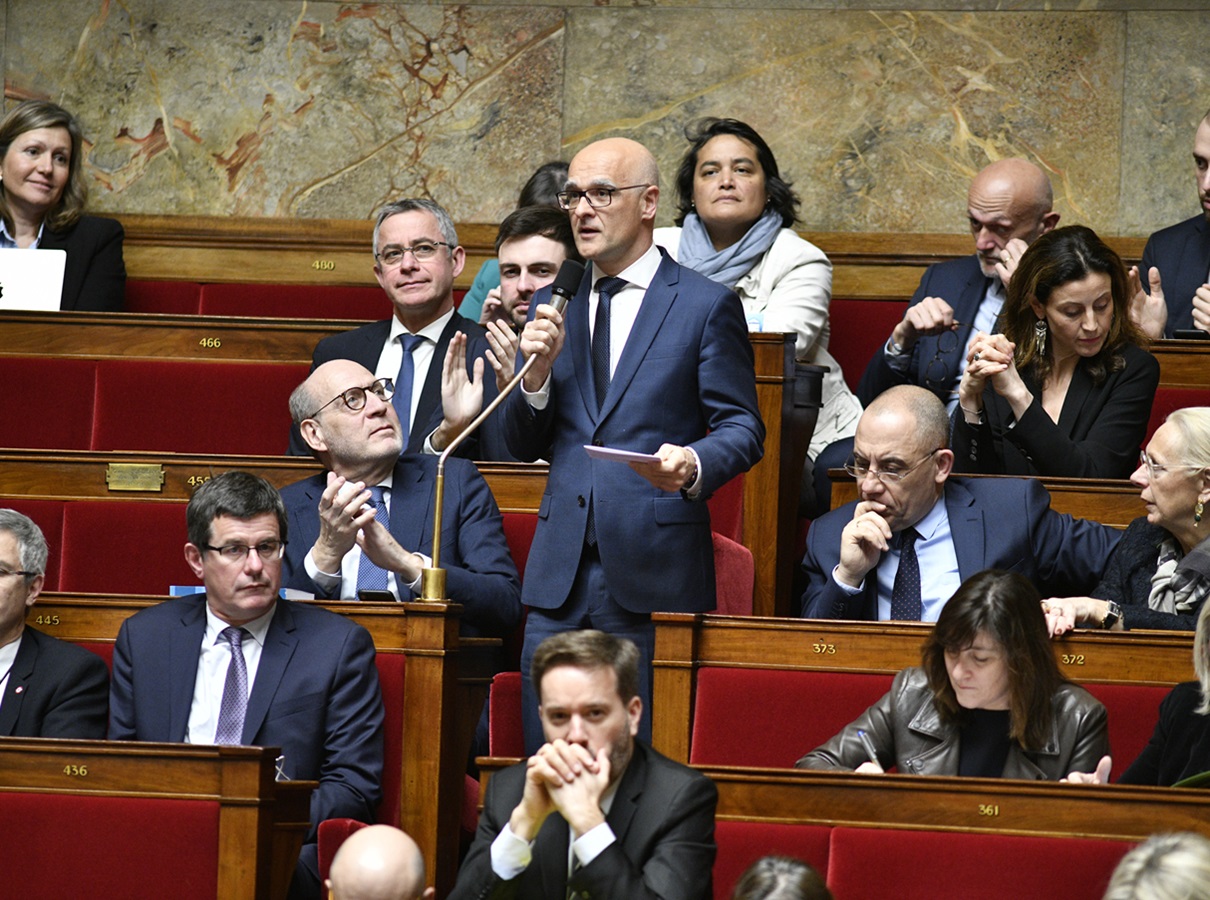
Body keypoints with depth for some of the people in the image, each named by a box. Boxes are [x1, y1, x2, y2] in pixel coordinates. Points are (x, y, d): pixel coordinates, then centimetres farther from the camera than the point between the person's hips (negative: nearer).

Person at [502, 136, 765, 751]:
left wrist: (694, 465, -23)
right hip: (560, 576, 5)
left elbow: (743, 428, -2)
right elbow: (524, 445, 14)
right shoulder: (554, 308, 16)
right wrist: (538, 372, -5)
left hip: (654, 578, -4)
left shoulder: (707, 306, 1)